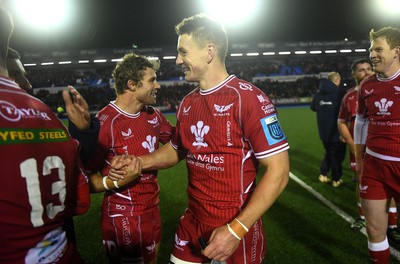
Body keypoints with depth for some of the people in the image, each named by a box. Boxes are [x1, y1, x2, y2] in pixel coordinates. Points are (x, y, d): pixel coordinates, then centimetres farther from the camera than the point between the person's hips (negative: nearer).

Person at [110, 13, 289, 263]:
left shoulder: (248, 99, -18)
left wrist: (236, 230, -21)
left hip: (235, 230, -6)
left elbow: (278, 172, -19)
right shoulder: (188, 104, 4)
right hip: (192, 224, 6)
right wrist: (137, 163, 2)